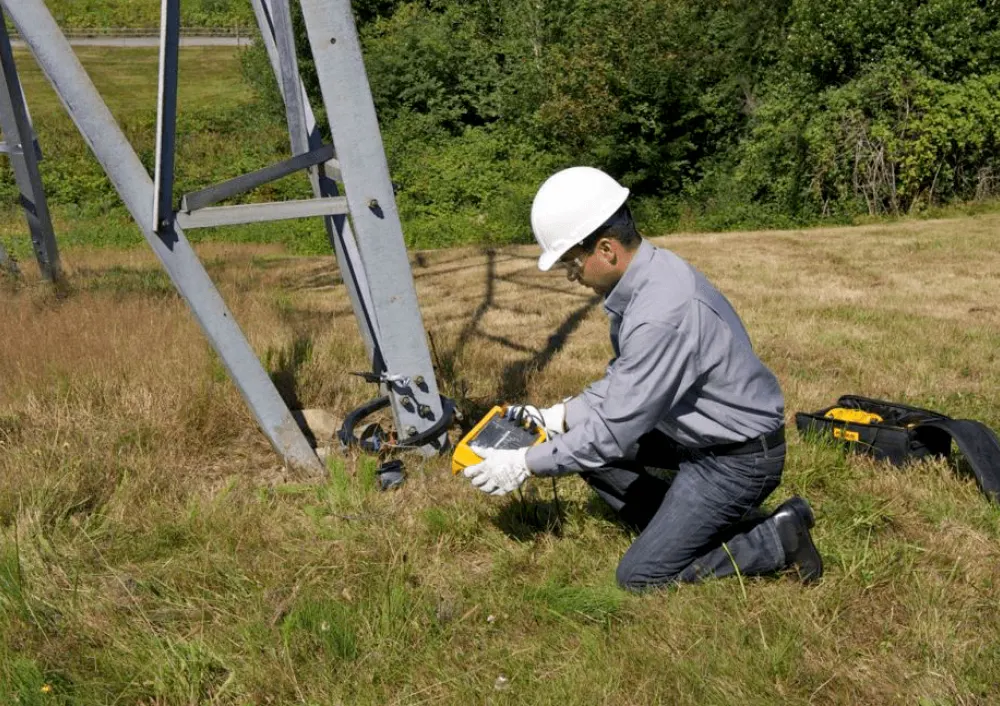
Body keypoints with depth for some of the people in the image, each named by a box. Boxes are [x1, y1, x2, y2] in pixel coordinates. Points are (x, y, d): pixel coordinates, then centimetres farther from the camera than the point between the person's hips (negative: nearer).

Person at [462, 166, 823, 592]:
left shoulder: (661, 313, -32)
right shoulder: (646, 274, -2)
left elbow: (614, 430, -26)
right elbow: (623, 381, 11)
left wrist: (525, 465, -16)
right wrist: (559, 417, 5)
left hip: (739, 456, -9)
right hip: (701, 434, 9)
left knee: (640, 576, -4)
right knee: (585, 442, 8)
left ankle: (777, 539, 4)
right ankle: (683, 527, 10)